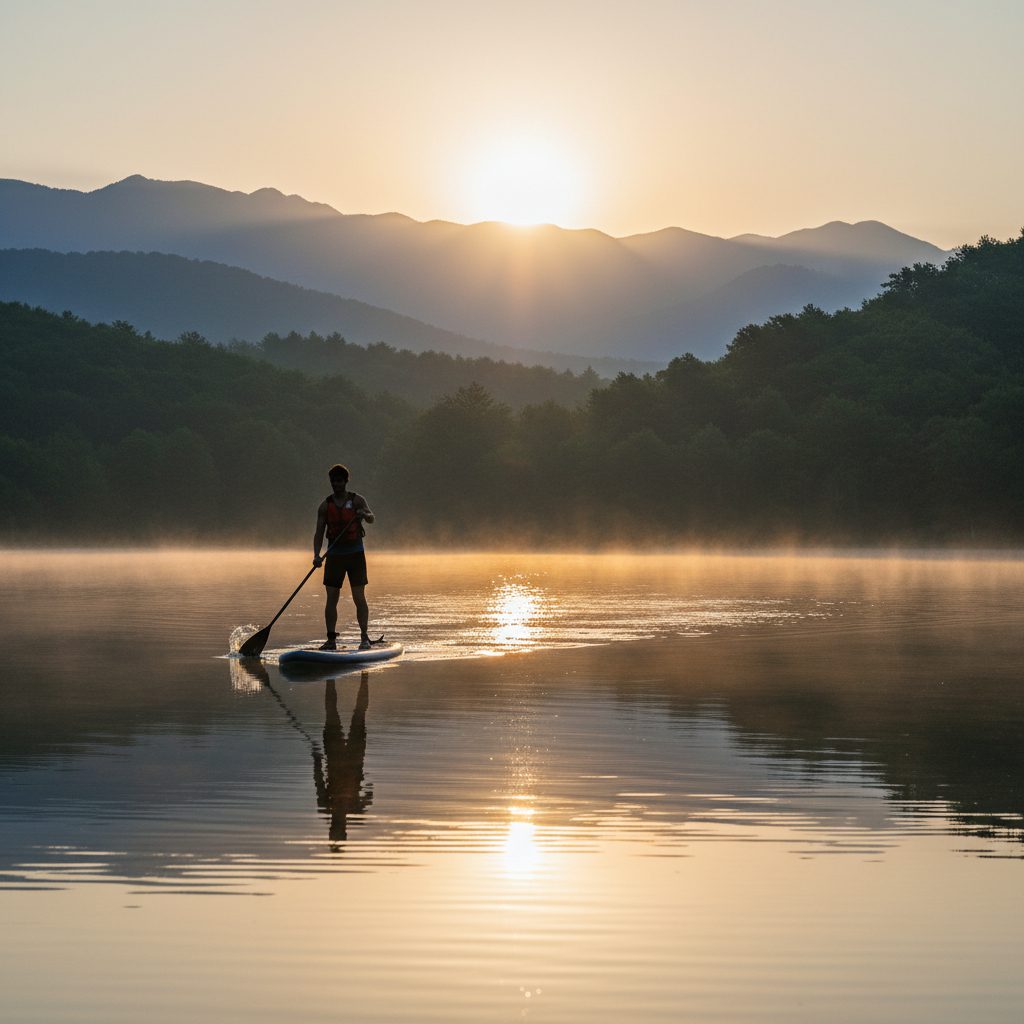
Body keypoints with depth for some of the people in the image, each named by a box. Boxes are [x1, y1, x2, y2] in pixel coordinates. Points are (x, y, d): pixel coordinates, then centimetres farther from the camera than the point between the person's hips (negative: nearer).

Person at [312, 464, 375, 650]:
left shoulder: (357, 500, 0)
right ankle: (331, 640, 4)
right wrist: (316, 555, -12)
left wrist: (365, 515, -39)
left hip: (355, 553, -2)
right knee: (331, 598, 0)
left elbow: (371, 518, -14)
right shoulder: (325, 505, 5)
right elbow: (319, 532, 2)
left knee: (359, 597, -6)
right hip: (334, 554, 2)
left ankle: (365, 638, -3)